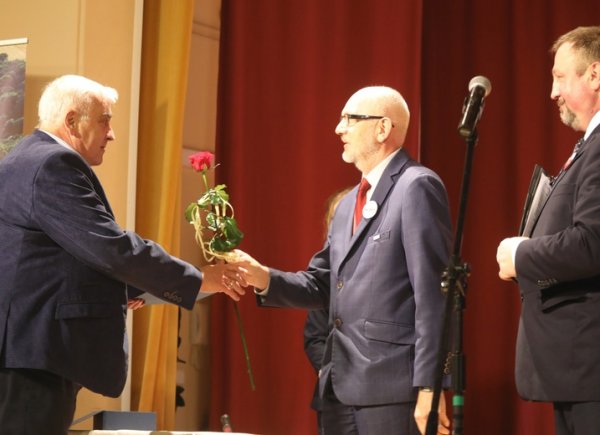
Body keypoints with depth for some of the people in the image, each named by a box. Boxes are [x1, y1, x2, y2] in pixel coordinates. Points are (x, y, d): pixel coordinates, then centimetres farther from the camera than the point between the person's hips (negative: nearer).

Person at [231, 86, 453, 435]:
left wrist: (429, 387, -19)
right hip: (342, 386, 9)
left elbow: (432, 293, -14)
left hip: (392, 385, -9)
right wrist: (264, 278, -1)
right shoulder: (349, 203, 20)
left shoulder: (417, 187, -8)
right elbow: (322, 285, 18)